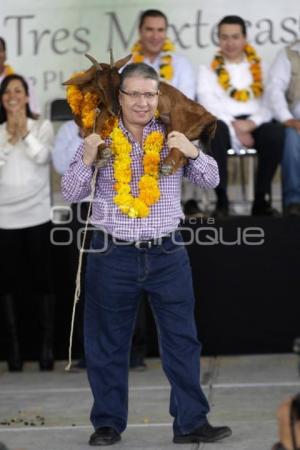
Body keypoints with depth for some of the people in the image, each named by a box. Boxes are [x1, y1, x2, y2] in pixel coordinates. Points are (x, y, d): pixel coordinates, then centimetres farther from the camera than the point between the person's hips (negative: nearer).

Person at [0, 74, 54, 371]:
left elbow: (42, 157, -11)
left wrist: (24, 132, -14)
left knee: (41, 279, 0)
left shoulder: (42, 127, 6)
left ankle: (47, 345, 4)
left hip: (37, 214, -2)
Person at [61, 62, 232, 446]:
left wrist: (192, 152, -13)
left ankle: (191, 422, 14)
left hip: (167, 255, 1)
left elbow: (211, 181, 6)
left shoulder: (173, 137, 4)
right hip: (112, 256, -1)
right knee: (108, 344, 7)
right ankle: (107, 424, 19)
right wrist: (87, 159, -13)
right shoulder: (99, 139, 2)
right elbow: (71, 194, 4)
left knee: (182, 341, 5)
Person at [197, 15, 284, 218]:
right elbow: (208, 104, -2)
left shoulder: (258, 68, 15)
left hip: (254, 125, 1)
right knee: (216, 129, -37)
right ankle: (222, 200, -29)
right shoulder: (208, 69, 11)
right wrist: (234, 127, -16)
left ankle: (262, 199, -21)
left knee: (276, 132, -32)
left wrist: (252, 123, -15)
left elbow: (268, 103, 6)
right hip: (223, 123, -1)